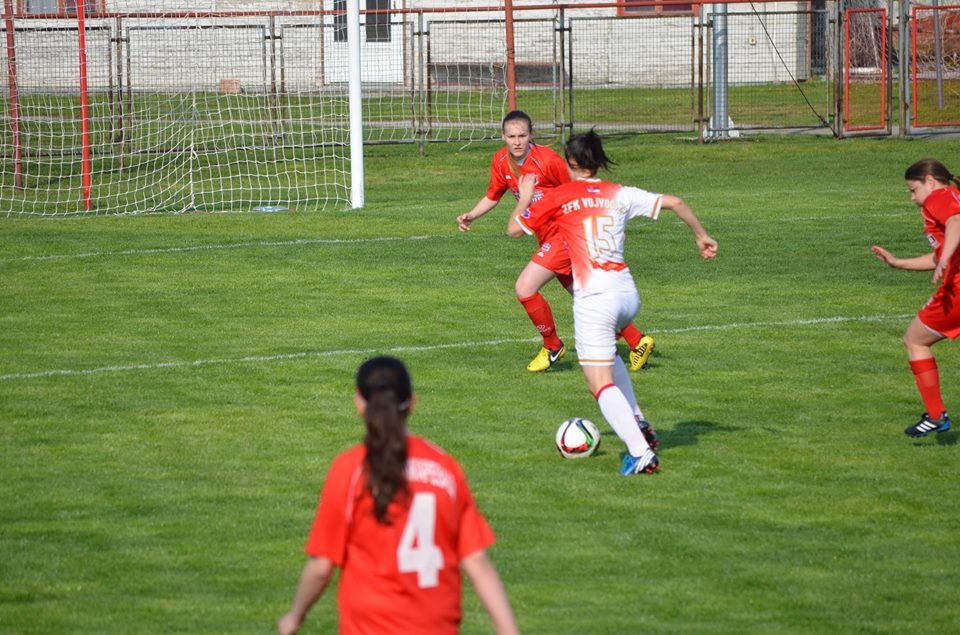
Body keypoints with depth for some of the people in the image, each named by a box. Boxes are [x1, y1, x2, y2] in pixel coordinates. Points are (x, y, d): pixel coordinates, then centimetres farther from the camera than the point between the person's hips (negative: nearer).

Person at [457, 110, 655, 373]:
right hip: (548, 238, 8)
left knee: (525, 288, -16)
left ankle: (552, 346, 5)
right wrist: (470, 216, -1)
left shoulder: (547, 160, -22)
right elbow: (492, 196, 16)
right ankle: (637, 342, 29)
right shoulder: (501, 161, -1)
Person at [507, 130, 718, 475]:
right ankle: (638, 424, 25)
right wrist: (702, 236, 22)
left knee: (600, 383, -3)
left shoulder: (558, 197, 0)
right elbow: (675, 203, 8)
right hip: (628, 292, 6)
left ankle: (641, 453, -19)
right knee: (606, 353, 34)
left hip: (593, 298, -6)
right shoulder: (619, 194, 10)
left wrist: (525, 197, 24)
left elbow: (514, 229, 6)